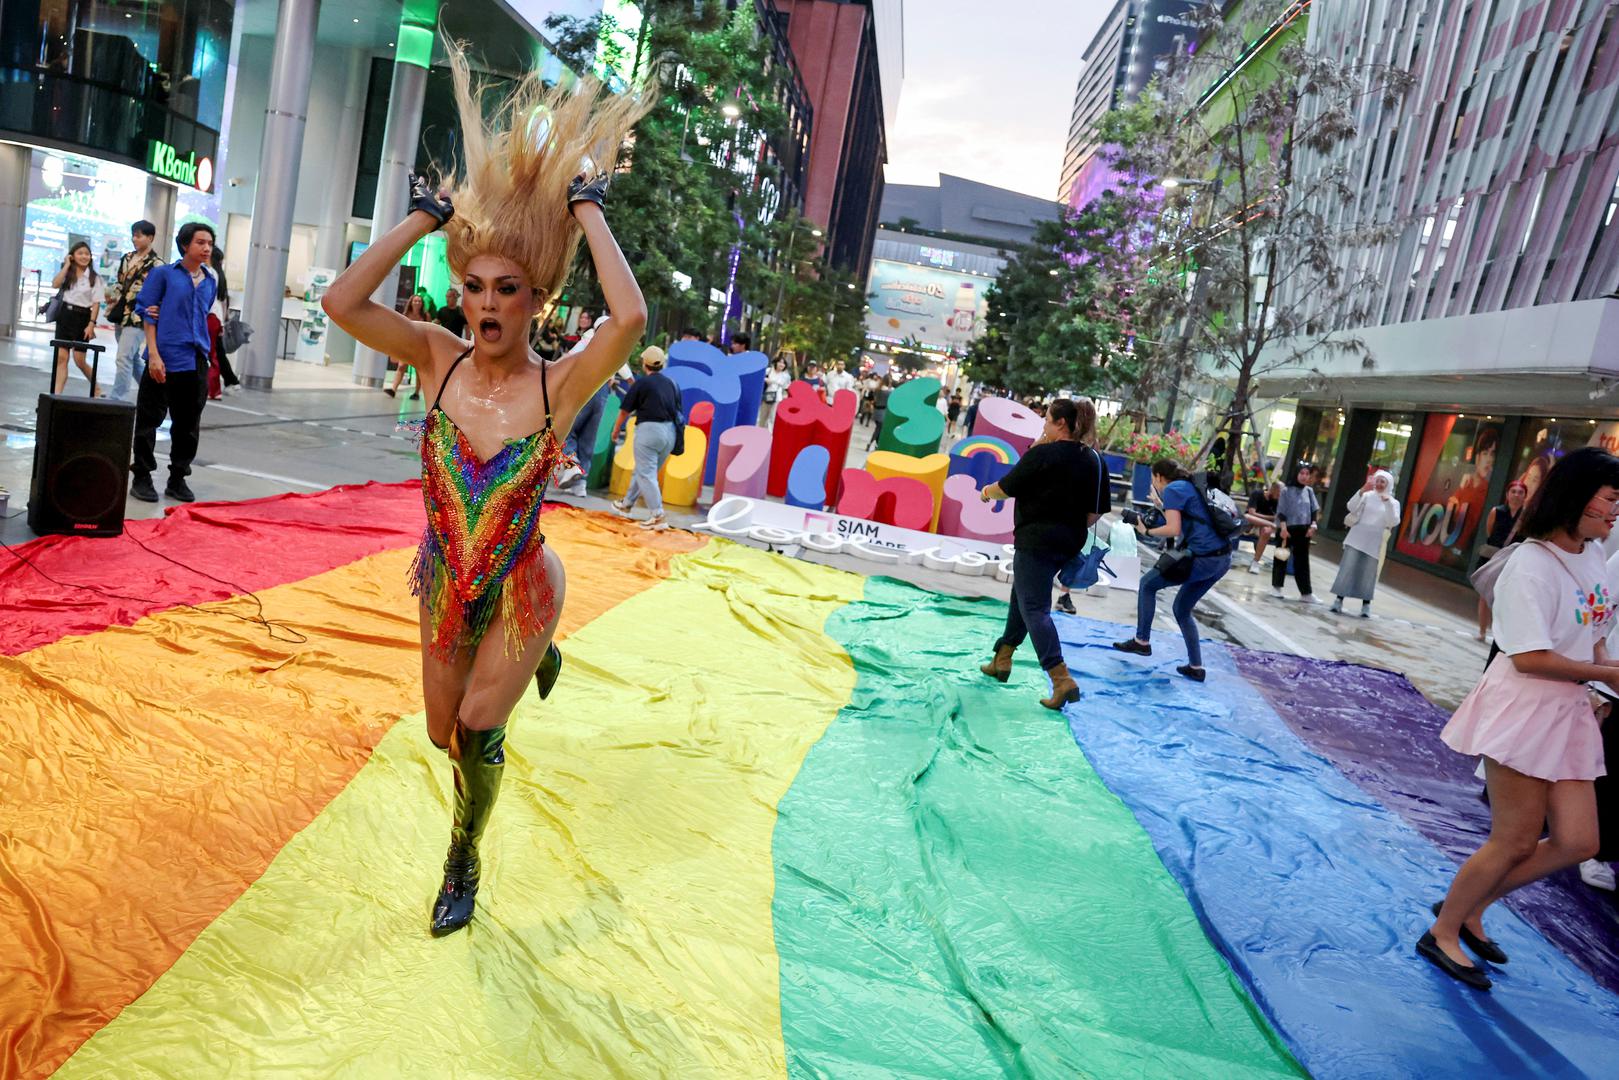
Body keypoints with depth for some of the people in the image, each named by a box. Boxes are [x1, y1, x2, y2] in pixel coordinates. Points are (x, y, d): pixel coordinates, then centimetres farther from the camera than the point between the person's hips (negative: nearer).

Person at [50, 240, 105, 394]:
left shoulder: (94, 278, 0)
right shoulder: (67, 274, 9)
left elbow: (96, 303, -5)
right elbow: (55, 284, -11)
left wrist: (91, 324, -13)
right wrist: (66, 265, -5)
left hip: (82, 317, -3)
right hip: (65, 315, 3)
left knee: (79, 359, -1)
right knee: (61, 357, -1)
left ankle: (96, 390, 17)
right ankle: (56, 394, -2)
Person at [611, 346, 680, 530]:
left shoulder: (642, 383, -5)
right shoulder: (672, 383, 10)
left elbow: (625, 410, 0)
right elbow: (678, 411, 13)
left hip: (649, 429, -7)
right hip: (670, 432, 7)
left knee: (646, 474, -4)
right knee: (643, 470, 20)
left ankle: (658, 517, -13)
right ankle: (627, 504, 36)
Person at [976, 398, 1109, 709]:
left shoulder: (1043, 454, -15)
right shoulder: (1094, 461, 4)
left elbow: (1007, 487, -6)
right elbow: (1096, 511, 6)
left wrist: (986, 492, 14)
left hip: (1036, 540, -8)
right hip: (1068, 544, 8)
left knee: (1034, 608, -5)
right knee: (1021, 597, 22)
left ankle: (1062, 680, -14)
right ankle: (1001, 660, 31)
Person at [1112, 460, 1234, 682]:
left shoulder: (1172, 489, -6)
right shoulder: (1189, 486, 20)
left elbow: (1174, 530, -15)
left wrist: (1146, 531, -1)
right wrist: (1161, 506, 30)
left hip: (1204, 558, -9)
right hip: (1223, 557, 9)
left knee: (1147, 584, 9)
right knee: (1182, 609, 19)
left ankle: (1142, 641, 15)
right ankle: (1195, 667, 18)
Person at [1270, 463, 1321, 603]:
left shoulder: (1309, 491, 7)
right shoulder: (1286, 490, -4)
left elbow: (1314, 510, 9)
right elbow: (1281, 511, -7)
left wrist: (1313, 525, -4)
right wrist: (1283, 527, -17)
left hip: (1303, 530, 3)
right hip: (1287, 529, -3)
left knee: (1302, 561, 5)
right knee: (1281, 558, 8)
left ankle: (1306, 593, 5)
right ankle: (1276, 586, 20)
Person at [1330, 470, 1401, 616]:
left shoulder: (1394, 502, 6)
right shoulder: (1367, 495, 5)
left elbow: (1393, 522, -8)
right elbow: (1351, 508, -10)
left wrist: (1388, 502, -18)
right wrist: (1362, 491, -21)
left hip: (1375, 542, 0)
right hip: (1357, 538, 0)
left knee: (1368, 573, 2)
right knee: (1348, 568, -4)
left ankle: (1366, 605, 7)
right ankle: (1338, 600, -2)